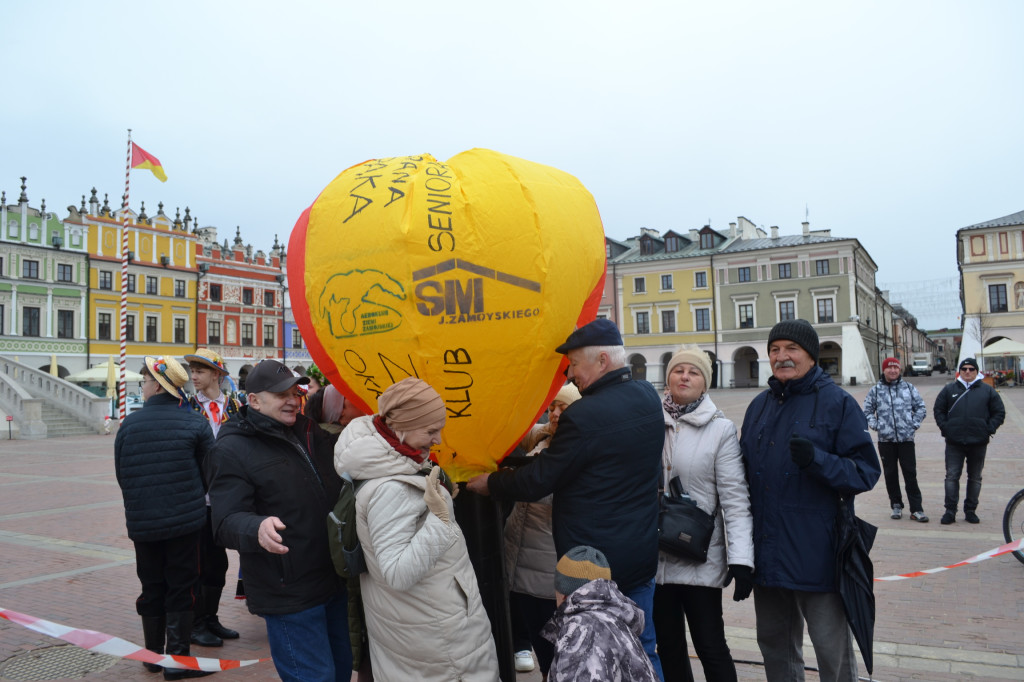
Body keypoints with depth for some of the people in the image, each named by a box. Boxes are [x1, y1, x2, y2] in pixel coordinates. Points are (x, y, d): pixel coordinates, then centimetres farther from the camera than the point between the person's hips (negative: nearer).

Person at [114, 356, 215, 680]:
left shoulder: (129, 424, -4)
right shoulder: (195, 423, -8)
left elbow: (121, 474, 5)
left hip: (142, 522, 2)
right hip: (185, 520, -2)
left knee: (152, 588, 16)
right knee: (181, 589, 6)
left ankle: (153, 654, 29)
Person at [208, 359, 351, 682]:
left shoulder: (310, 432, 7)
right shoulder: (233, 449, -13)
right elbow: (227, 521, -21)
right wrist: (257, 528, -42)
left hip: (334, 582, 7)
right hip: (290, 596, -7)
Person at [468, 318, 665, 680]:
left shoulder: (583, 416, -23)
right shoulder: (649, 397, 1)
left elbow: (536, 483, -15)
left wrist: (490, 482, 1)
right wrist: (560, 434, 7)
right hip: (642, 554, 7)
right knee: (642, 651, 19)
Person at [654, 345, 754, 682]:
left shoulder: (720, 429, -6)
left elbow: (735, 498, -9)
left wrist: (741, 559, -15)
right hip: (654, 556, 3)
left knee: (711, 647, 4)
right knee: (668, 646, 15)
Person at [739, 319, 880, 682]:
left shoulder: (838, 403, -6)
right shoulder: (759, 406, 10)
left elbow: (866, 472, -11)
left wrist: (817, 460, -27)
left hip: (817, 554, -5)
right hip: (766, 553, 6)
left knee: (833, 653, 6)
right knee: (775, 645, 19)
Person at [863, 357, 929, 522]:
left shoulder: (908, 387, 6)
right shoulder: (875, 390, 5)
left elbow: (921, 407, 12)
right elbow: (867, 411, 10)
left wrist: (914, 424, 2)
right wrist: (875, 425, -1)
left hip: (906, 438, -1)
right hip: (885, 440, 1)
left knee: (910, 473, 0)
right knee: (890, 474, 8)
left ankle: (916, 509, 6)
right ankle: (896, 505, 20)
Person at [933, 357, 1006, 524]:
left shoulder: (987, 390, 6)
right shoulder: (949, 390, 7)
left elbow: (999, 412, 8)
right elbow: (938, 410, 11)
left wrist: (989, 430, -3)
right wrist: (945, 428, -1)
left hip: (978, 442, 1)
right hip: (954, 443, 0)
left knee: (975, 478, 9)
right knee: (952, 476, -2)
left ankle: (970, 510, 19)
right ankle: (950, 511, 2)